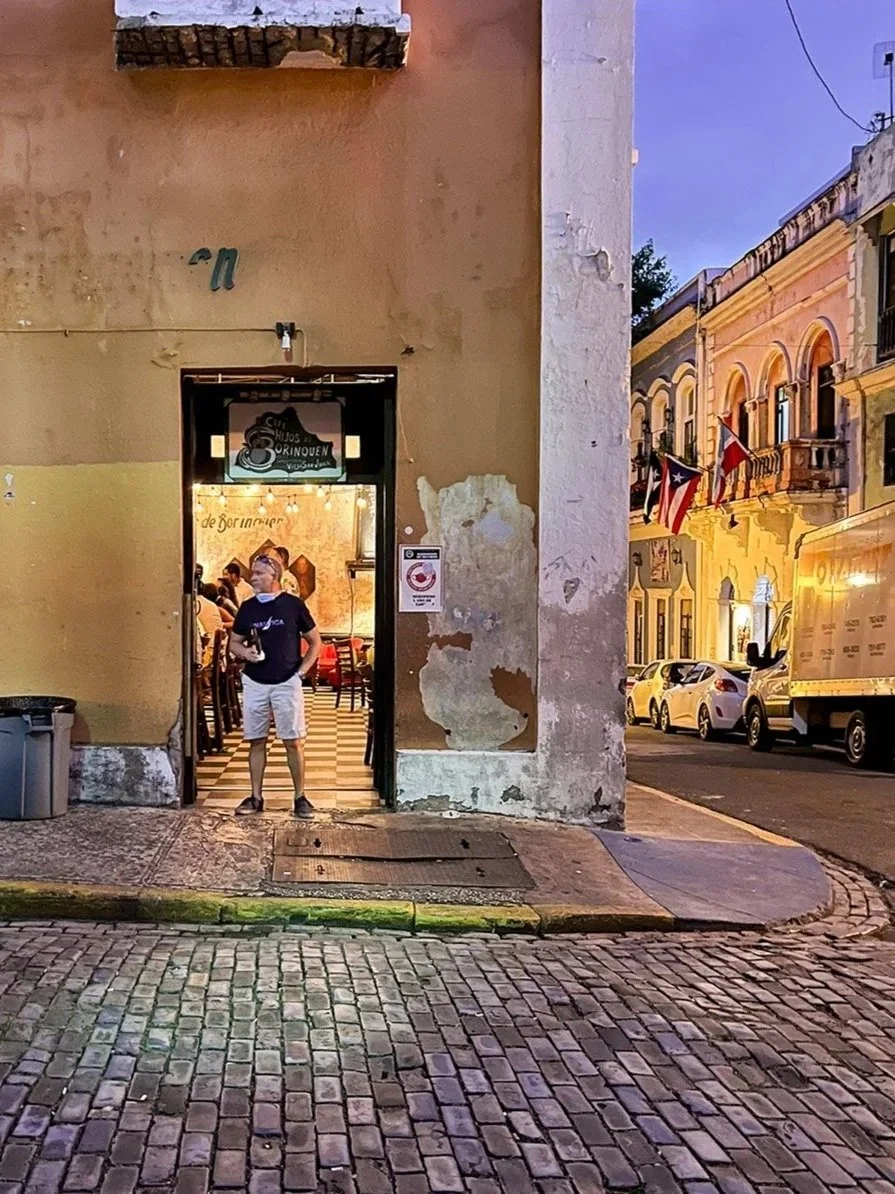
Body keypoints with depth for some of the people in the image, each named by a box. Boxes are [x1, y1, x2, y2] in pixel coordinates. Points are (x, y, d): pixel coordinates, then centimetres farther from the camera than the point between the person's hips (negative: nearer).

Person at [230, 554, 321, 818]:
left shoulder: (293, 604, -2)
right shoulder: (247, 607, 6)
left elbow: (315, 641, 6)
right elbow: (234, 642, 16)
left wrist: (302, 670, -3)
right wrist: (244, 652, -6)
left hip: (287, 683, -3)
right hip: (254, 683, 3)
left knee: (294, 742, -1)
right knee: (256, 741, 7)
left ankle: (300, 797, 7)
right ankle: (256, 797, 15)